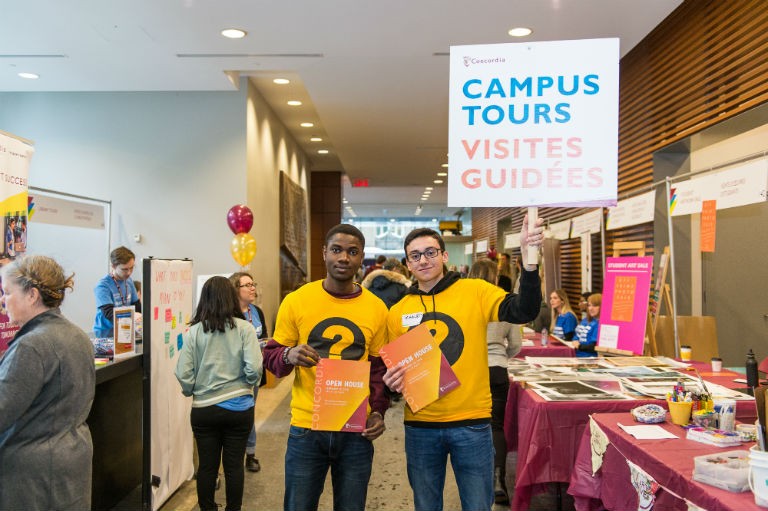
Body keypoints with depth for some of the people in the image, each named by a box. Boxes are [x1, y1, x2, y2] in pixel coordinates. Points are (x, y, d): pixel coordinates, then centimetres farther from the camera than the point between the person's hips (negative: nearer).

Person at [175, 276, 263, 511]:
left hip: (203, 410, 1)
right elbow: (254, 368, -16)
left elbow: (183, 373, -8)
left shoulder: (194, 331, -6)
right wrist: (246, 385, 5)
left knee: (207, 465, 13)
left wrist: (192, 391, 11)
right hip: (239, 407, -1)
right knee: (234, 465, 12)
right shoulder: (244, 328, -9)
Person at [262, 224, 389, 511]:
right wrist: (289, 356, -20)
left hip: (356, 432, 1)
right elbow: (270, 357, 2)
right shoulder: (296, 301, -4)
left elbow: (379, 369, 9)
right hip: (306, 430, -1)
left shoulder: (376, 308, 1)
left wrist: (378, 412, -5)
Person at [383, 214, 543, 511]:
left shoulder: (474, 291, -4)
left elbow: (524, 312, -19)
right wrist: (392, 382, -9)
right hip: (420, 426, 3)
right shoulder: (397, 312, 4)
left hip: (471, 422, -2)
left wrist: (529, 263, -33)